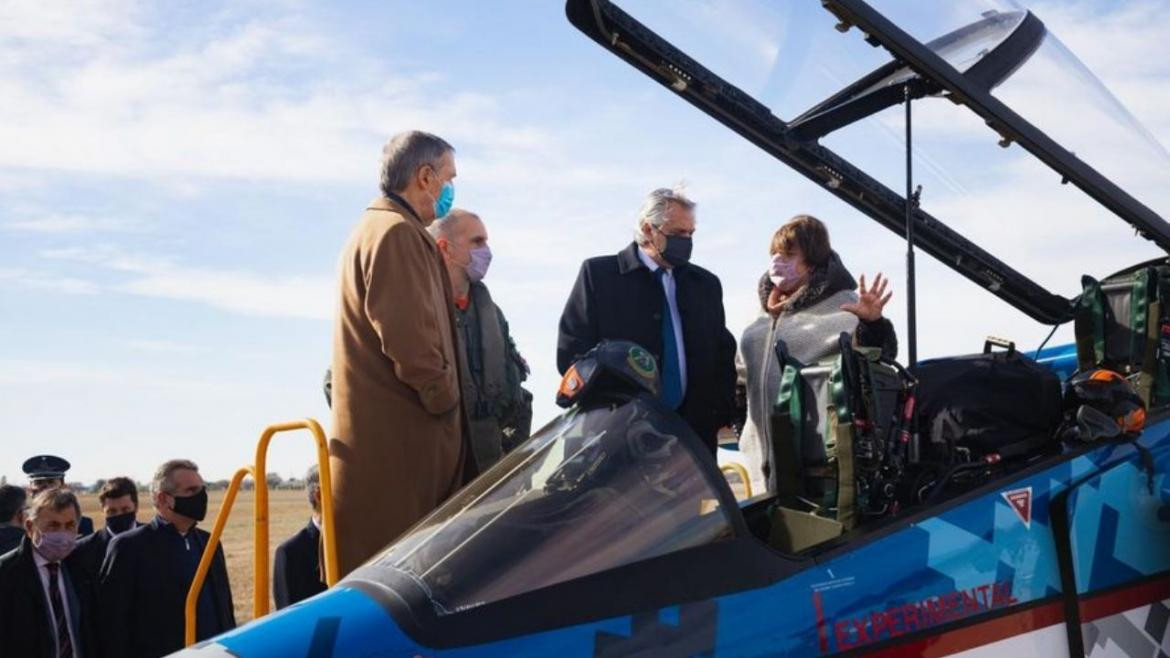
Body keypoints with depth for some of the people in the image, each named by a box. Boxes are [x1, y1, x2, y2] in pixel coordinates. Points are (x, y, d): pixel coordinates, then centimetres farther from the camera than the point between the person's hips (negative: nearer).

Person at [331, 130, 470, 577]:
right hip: (398, 437, -10)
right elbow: (409, 337, -20)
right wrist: (446, 400, -9)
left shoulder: (375, 229, 22)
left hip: (383, 433, 10)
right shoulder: (398, 233, -11)